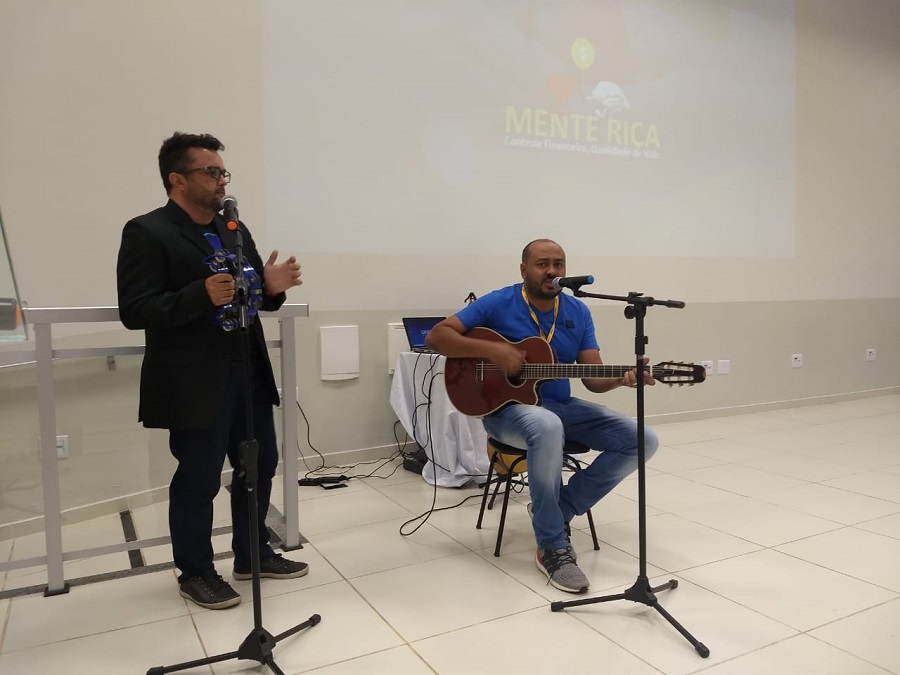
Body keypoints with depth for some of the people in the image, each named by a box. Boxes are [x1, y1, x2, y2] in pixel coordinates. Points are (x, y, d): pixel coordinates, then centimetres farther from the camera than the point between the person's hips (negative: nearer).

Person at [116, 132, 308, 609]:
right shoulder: (147, 233, -9)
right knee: (197, 481, 6)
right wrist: (202, 295, -28)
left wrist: (271, 287, -9)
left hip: (249, 372, 7)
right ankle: (195, 572, 26)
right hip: (195, 383, -7)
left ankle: (253, 554, 34)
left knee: (260, 466, 15)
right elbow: (135, 312, -16)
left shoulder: (235, 230, 12)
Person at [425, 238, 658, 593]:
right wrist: (491, 350, -24)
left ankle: (558, 508, 1)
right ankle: (553, 548, -23)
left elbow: (593, 377, 2)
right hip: (507, 407, -5)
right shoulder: (498, 304, -7)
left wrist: (622, 378, -21)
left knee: (643, 440, -10)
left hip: (562, 405, 6)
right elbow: (437, 336, -12)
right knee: (548, 427, -42)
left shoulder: (578, 312, 6)